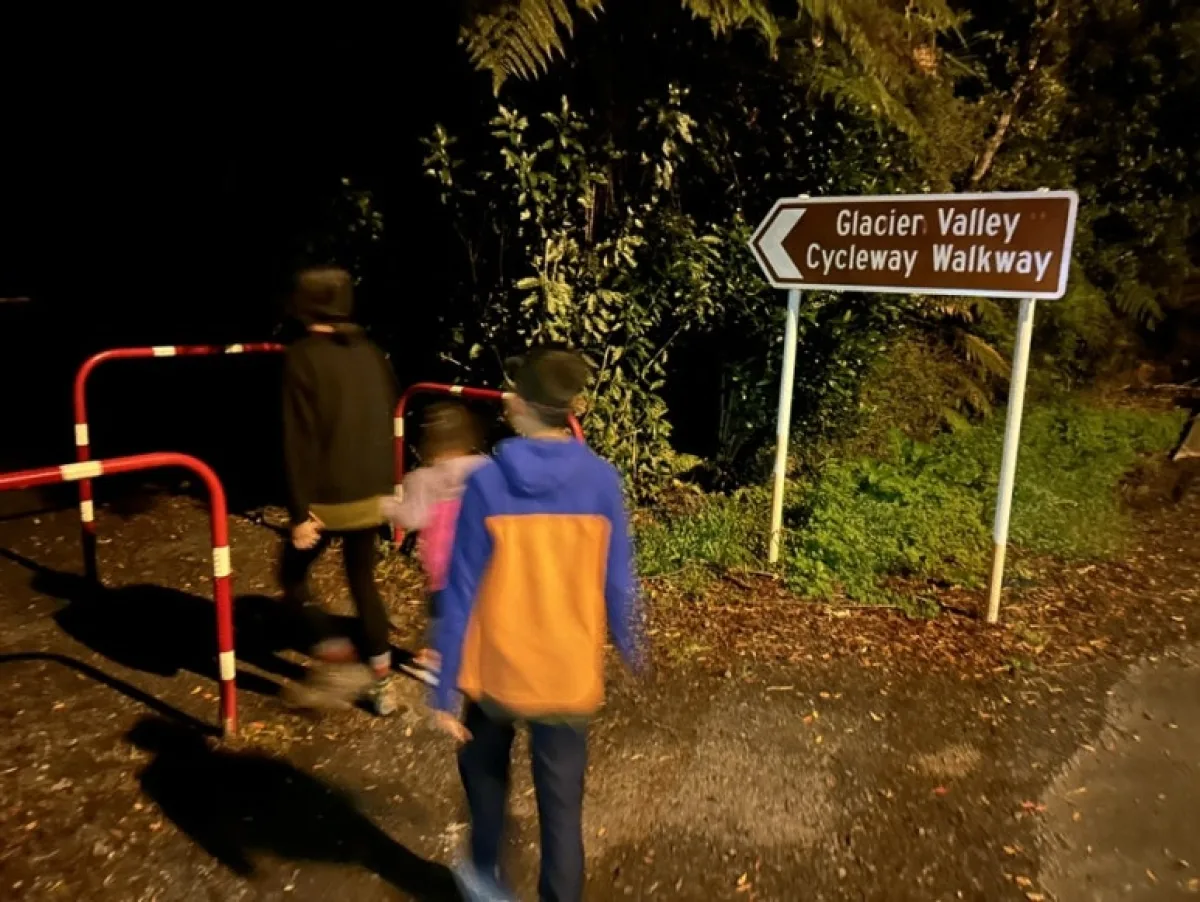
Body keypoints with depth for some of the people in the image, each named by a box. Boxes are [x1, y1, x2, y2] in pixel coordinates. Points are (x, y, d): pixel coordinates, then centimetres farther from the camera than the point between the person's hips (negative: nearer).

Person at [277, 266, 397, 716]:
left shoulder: (302, 357, -11)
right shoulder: (371, 353, 6)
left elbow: (300, 440, -16)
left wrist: (300, 512, -15)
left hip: (329, 497, -5)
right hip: (373, 494, 6)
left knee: (293, 574, 16)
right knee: (364, 581, 17)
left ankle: (339, 663, 6)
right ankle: (382, 682, 22)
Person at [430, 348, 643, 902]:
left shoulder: (487, 482, -13)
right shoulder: (601, 481, -9)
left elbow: (461, 595, -11)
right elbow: (617, 585, -3)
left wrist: (444, 689, -3)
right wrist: (630, 650, 16)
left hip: (496, 671, 0)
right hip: (569, 676, 0)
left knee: (484, 768, 28)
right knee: (561, 807, 13)